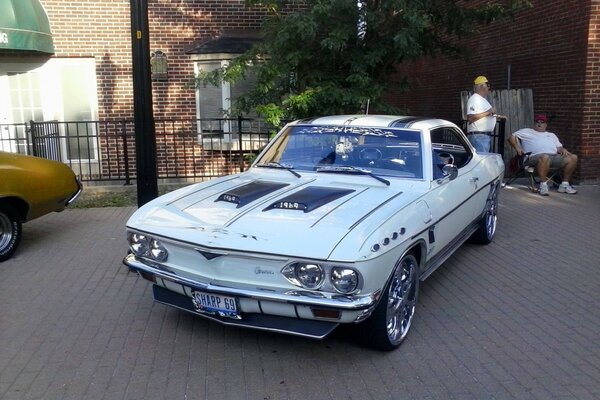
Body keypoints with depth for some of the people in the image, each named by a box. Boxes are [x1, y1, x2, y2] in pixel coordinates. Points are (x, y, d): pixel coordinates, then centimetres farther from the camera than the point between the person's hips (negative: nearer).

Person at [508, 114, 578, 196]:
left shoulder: (552, 135, 37)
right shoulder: (527, 131, 24)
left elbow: (559, 147, 27)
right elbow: (511, 137, 15)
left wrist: (563, 150, 2)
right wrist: (517, 148, -3)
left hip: (555, 156, 6)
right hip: (536, 156, -6)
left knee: (573, 157, -16)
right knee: (545, 157, -42)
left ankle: (564, 184, -8)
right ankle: (543, 184, -32)